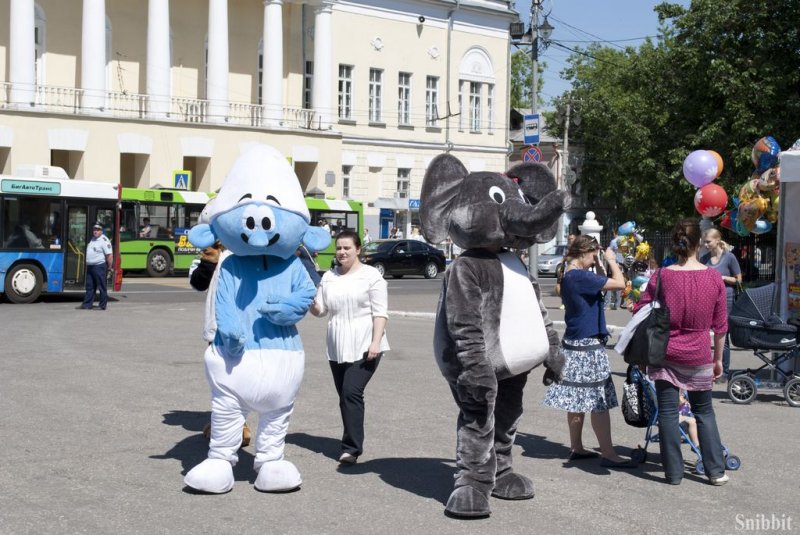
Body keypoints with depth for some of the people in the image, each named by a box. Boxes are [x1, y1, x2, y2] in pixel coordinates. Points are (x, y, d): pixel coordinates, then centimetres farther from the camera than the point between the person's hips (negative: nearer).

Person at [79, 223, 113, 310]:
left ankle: (103, 305, 4)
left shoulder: (104, 240, -12)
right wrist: (87, 264, 21)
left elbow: (109, 255, -17)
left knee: (101, 287, -1)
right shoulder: (92, 239, 16)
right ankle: (87, 304, 13)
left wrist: (109, 267, -15)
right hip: (90, 266, 9)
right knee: (90, 287, 10)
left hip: (99, 266, -9)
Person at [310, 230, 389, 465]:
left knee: (351, 393, -16)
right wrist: (311, 302, -11)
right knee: (345, 396, 10)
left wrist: (375, 342, -16)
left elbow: (379, 313, -6)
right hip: (336, 348, 6)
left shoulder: (371, 275, -2)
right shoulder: (329, 277, 13)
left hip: (364, 347, -5)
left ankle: (351, 448, -15)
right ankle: (352, 442, 22)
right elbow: (319, 310, 12)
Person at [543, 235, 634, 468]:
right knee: (599, 401, -5)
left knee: (578, 400, 15)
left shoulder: (568, 276, 11)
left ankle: (576, 448, 21)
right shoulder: (580, 276, -20)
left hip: (574, 344, 10)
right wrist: (611, 260, -6)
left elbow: (600, 286, 20)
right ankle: (608, 455, -1)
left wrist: (600, 265, 11)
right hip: (588, 346, -10)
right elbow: (619, 283, -20)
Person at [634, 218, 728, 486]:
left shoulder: (662, 276, -10)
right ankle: (716, 471, 18)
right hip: (699, 356, 1)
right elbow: (720, 324, 1)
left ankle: (674, 472, 10)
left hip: (665, 355, -1)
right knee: (704, 412, 16)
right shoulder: (714, 277, -6)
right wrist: (718, 359, 12)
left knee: (668, 412, 7)